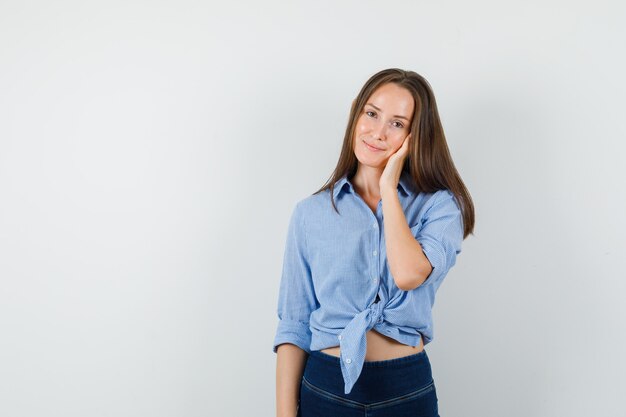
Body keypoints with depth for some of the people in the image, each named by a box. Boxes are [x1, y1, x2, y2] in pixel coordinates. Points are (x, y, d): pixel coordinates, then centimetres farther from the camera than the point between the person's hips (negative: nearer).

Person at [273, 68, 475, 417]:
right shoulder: (310, 213, 1)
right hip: (324, 388, 1)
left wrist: (389, 187, -12)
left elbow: (409, 274, -23)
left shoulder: (438, 205, -2)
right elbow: (293, 326, 1)